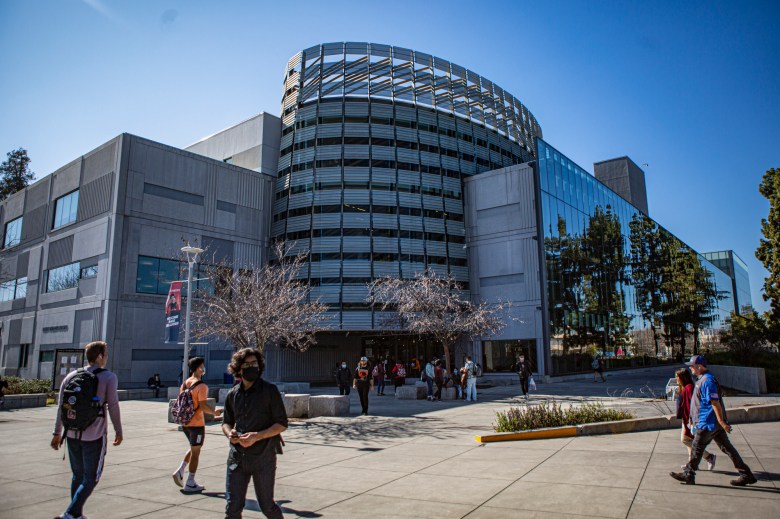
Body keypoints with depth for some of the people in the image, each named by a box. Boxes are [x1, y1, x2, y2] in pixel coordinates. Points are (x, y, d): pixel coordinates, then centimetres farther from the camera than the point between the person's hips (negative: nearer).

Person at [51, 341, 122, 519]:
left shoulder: (71, 376, 8)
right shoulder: (108, 377, -7)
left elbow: (61, 407, 9)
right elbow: (113, 406, -8)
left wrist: (57, 432, 16)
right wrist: (118, 431, 1)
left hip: (72, 435, 6)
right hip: (95, 436, -6)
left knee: (78, 475, 19)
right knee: (91, 478, 4)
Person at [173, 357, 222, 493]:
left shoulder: (185, 383, 7)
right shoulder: (201, 386, -17)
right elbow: (203, 405, -21)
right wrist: (214, 412, -6)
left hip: (185, 423, 8)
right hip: (197, 423, -8)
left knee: (193, 448, 25)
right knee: (195, 452, 3)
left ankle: (180, 471, 13)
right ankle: (190, 484, 9)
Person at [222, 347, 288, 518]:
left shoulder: (270, 391, -6)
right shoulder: (232, 394, 6)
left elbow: (281, 424, -7)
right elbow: (226, 422, 18)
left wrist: (257, 436, -20)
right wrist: (229, 433, -5)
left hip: (263, 457, -3)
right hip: (237, 457, 4)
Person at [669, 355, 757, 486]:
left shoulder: (707, 381, -19)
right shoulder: (703, 379, 14)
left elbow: (715, 403, -23)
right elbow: (700, 403, 23)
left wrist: (722, 422, -24)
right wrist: (693, 419, 28)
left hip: (708, 423, -10)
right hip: (715, 423, 10)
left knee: (697, 448, -1)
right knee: (727, 448, 12)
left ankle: (688, 475, 8)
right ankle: (746, 474, 15)